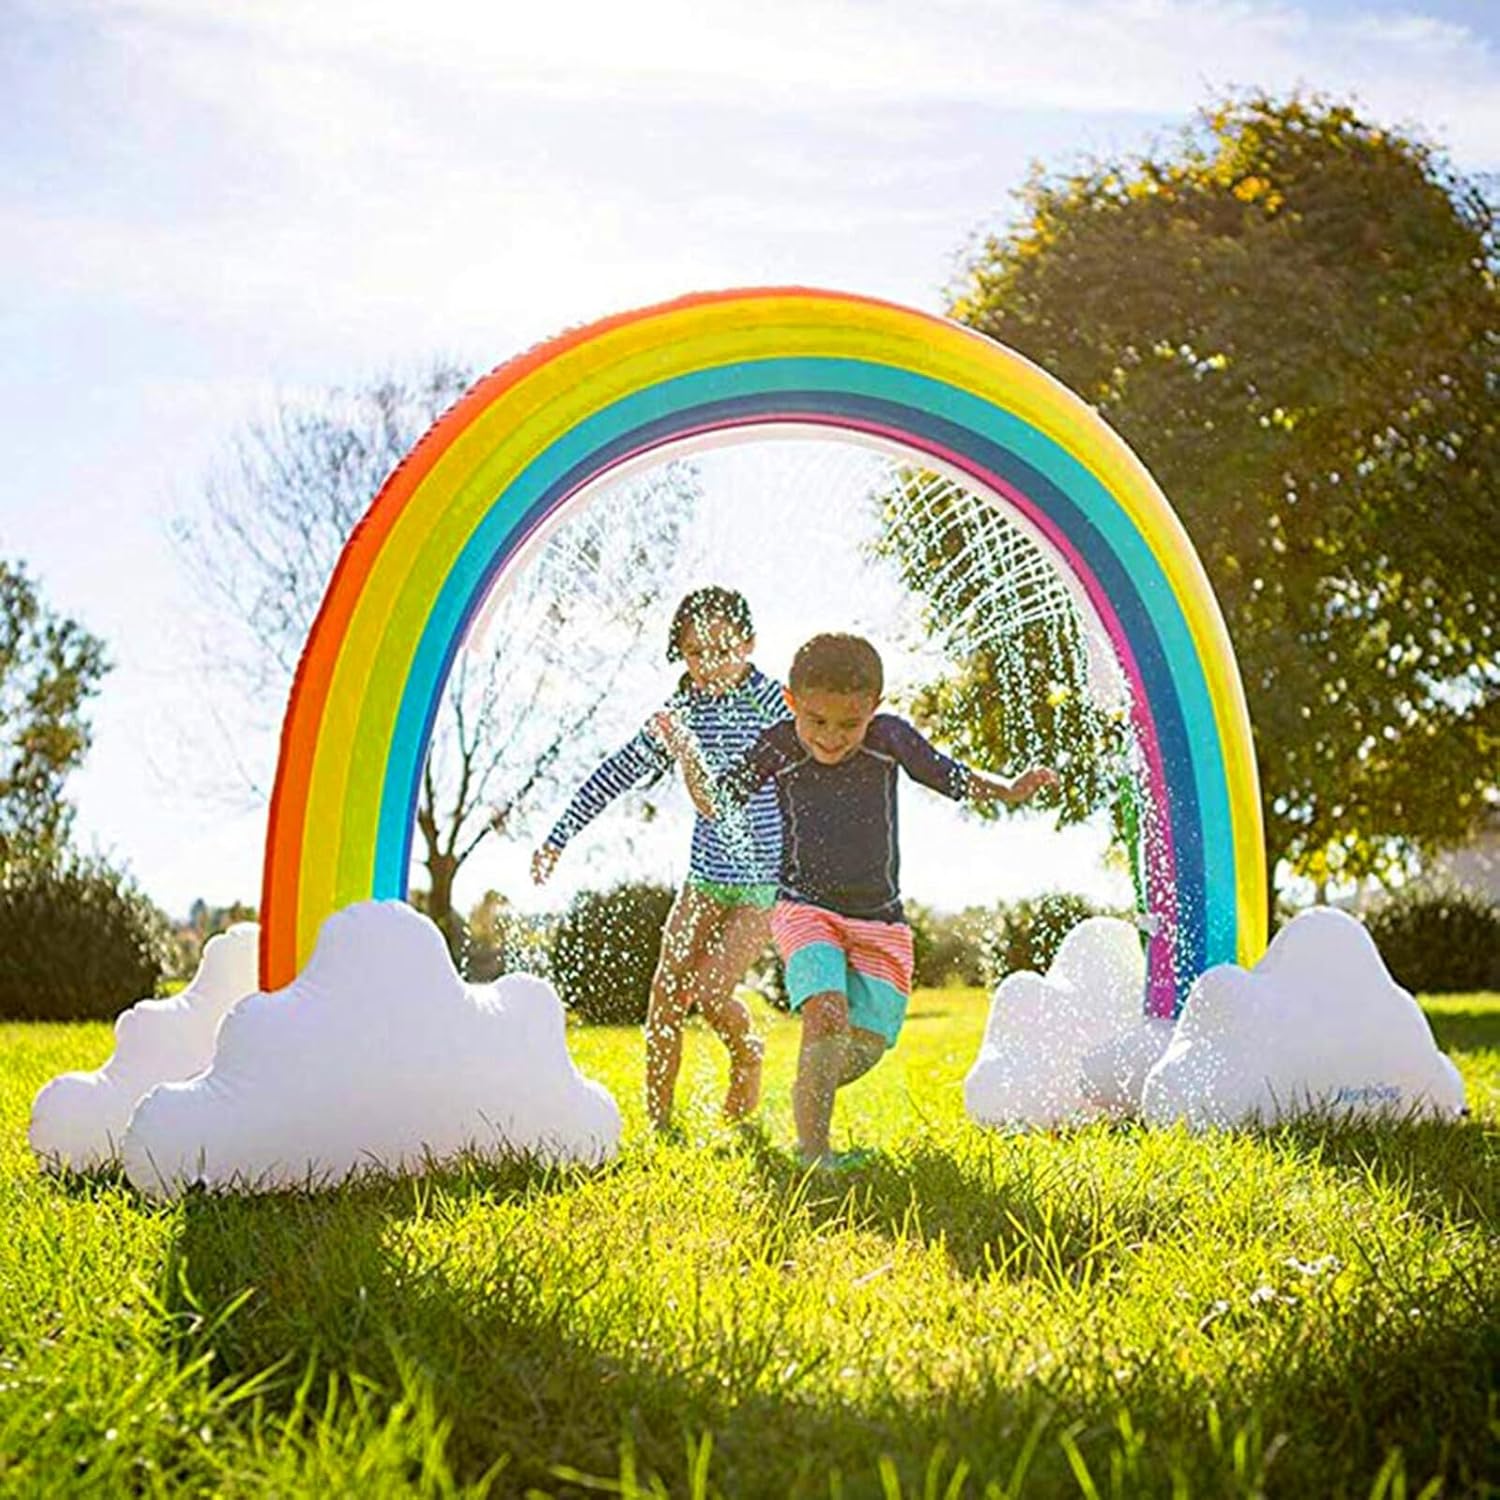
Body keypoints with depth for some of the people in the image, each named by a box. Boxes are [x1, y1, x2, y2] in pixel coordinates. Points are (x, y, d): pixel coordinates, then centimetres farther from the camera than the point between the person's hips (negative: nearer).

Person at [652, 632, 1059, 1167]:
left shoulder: (890, 738, -7)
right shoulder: (777, 749, -8)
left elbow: (953, 779, 5)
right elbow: (717, 804, 0)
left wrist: (1008, 790, -10)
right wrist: (687, 753, -14)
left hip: (879, 921, 2)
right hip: (806, 908, -2)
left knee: (864, 1046, -1)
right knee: (828, 1016, -26)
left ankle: (808, 1098, 32)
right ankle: (813, 1153, -18)